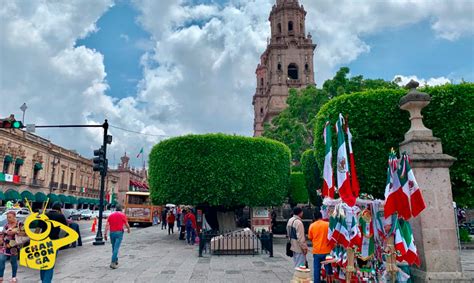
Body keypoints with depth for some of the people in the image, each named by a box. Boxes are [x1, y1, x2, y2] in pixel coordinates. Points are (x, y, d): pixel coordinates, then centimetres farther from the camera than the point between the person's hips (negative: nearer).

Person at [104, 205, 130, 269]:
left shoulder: (111, 215, 11)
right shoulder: (122, 215, 1)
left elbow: (107, 225, 2)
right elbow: (127, 224, 1)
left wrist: (105, 234, 2)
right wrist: (128, 229, 20)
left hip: (112, 232, 4)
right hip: (119, 232, -4)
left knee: (114, 248, 18)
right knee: (116, 248, -6)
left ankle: (116, 261, 30)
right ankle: (113, 263, -12)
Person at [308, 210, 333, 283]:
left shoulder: (312, 225, -3)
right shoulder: (328, 224, -7)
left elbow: (310, 238, 5)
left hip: (316, 251, 1)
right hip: (326, 251, -1)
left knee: (317, 269, 8)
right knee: (328, 268, 13)